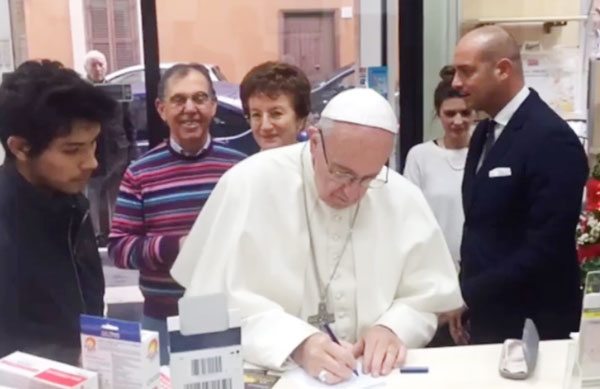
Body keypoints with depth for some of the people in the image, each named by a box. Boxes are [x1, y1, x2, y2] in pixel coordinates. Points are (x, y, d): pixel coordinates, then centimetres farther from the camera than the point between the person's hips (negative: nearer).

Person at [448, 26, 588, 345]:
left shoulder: (552, 139, -19)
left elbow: (545, 250, -22)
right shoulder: (485, 132, 8)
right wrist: (465, 294, 4)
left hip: (531, 324, -7)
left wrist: (466, 294, -16)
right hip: (486, 315, 7)